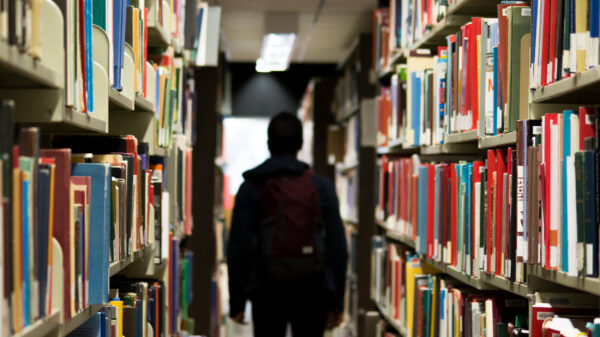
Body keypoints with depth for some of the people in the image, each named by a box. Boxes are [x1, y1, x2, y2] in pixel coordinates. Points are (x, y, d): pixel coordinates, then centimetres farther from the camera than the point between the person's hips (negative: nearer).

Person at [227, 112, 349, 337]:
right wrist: (336, 301, 7)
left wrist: (237, 302, 4)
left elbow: (238, 248, -3)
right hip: (313, 292, 0)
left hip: (267, 292, 0)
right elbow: (338, 247, 0)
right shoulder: (322, 186, 2)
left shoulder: (251, 188, 0)